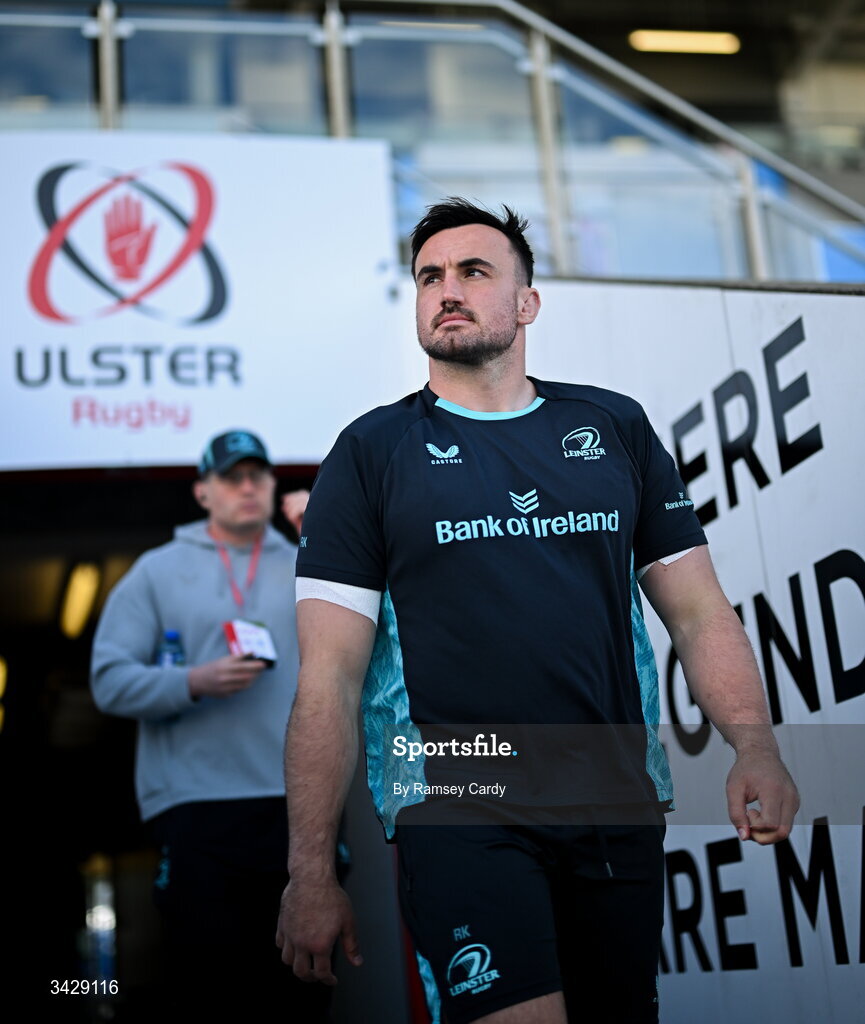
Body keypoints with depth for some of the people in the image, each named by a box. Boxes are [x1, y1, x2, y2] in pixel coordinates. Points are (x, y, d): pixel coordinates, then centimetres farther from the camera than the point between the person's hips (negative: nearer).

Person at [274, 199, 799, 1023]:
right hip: (456, 812, -3)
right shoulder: (371, 452, 2)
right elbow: (328, 677, -2)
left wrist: (755, 747, -8)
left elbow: (699, 613, 9)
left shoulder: (615, 428, 10)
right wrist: (310, 874, -6)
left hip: (618, 806, 4)